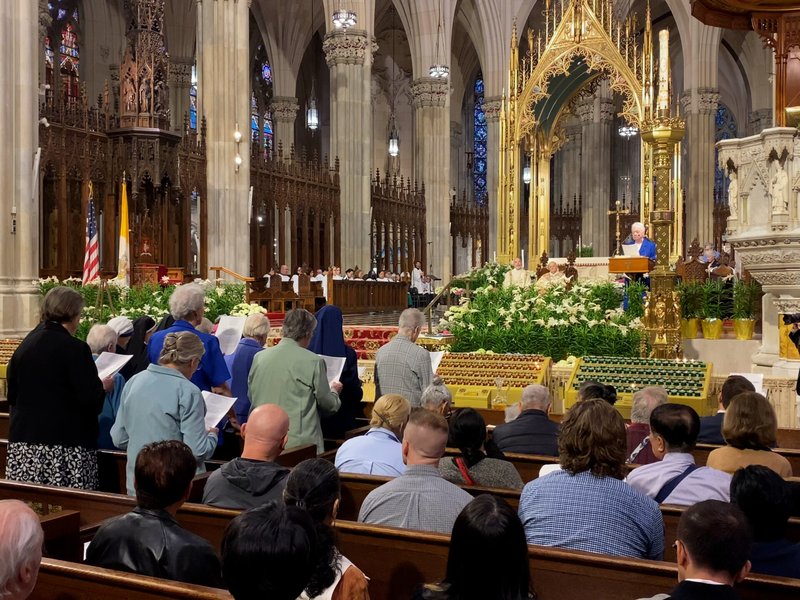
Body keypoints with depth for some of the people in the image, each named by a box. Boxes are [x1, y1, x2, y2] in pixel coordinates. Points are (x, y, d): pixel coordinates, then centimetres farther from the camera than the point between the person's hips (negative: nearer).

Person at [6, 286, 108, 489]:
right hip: (65, 443, -6)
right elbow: (90, 397, -14)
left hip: (24, 443, 6)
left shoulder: (25, 345, 7)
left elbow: (12, 395, 15)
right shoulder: (75, 348, -12)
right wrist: (103, 387, 5)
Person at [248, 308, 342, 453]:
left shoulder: (259, 357, 2)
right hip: (300, 442, -4)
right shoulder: (313, 361, -10)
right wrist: (334, 391, 21)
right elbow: (328, 404, -1)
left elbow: (251, 397, 13)